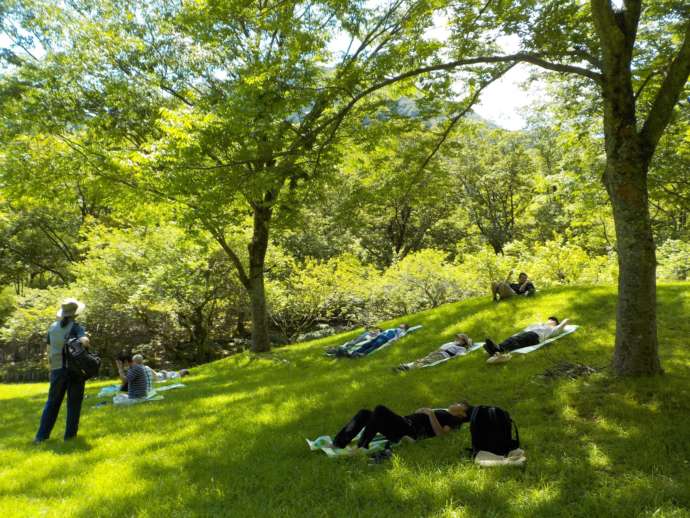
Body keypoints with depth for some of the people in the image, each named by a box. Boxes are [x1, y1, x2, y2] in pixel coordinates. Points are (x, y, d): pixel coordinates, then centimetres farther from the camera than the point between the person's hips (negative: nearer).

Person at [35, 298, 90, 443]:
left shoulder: (53, 327, 6)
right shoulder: (76, 327, -9)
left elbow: (49, 350, 10)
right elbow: (85, 341, -29)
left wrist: (51, 369, 19)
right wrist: (85, 338, -7)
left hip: (57, 370, 4)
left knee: (52, 402, 14)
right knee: (74, 403, 7)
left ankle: (41, 435, 12)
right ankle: (70, 434, 10)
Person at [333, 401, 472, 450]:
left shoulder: (453, 420, 9)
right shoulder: (442, 413, 34)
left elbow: (441, 433, -12)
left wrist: (431, 414, -13)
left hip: (408, 431, -9)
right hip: (403, 423, 9)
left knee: (380, 409, -31)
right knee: (364, 413, -8)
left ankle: (361, 448, -32)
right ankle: (337, 445, -17)